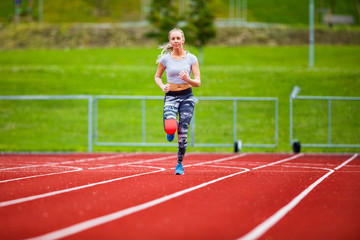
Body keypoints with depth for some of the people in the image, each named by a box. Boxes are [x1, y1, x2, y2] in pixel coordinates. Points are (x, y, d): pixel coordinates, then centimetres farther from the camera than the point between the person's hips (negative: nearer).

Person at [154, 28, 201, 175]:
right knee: (170, 128, -25)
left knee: (183, 132, -2)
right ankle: (171, 131, 15)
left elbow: (198, 82, -5)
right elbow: (157, 76, 11)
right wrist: (162, 86, -10)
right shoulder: (165, 59, -3)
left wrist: (187, 79, -27)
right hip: (171, 96, 0)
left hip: (187, 97, 0)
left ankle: (180, 164, 16)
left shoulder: (191, 58, -5)